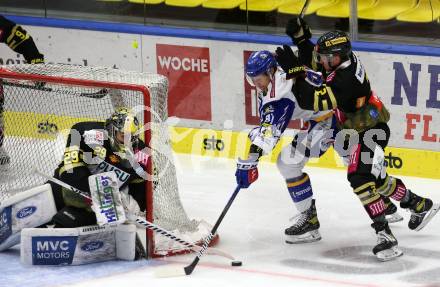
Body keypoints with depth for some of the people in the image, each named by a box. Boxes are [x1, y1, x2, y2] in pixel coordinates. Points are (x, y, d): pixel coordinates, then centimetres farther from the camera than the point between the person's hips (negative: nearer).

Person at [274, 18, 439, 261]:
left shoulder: (346, 78, -32)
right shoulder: (340, 61, -4)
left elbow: (313, 101, -36)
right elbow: (311, 61, 14)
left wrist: (294, 69, -37)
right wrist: (301, 36, -3)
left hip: (371, 131, -10)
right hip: (357, 129, 10)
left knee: (361, 178, -23)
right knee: (376, 178, 22)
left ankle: (385, 235, -24)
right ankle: (420, 205, 42)